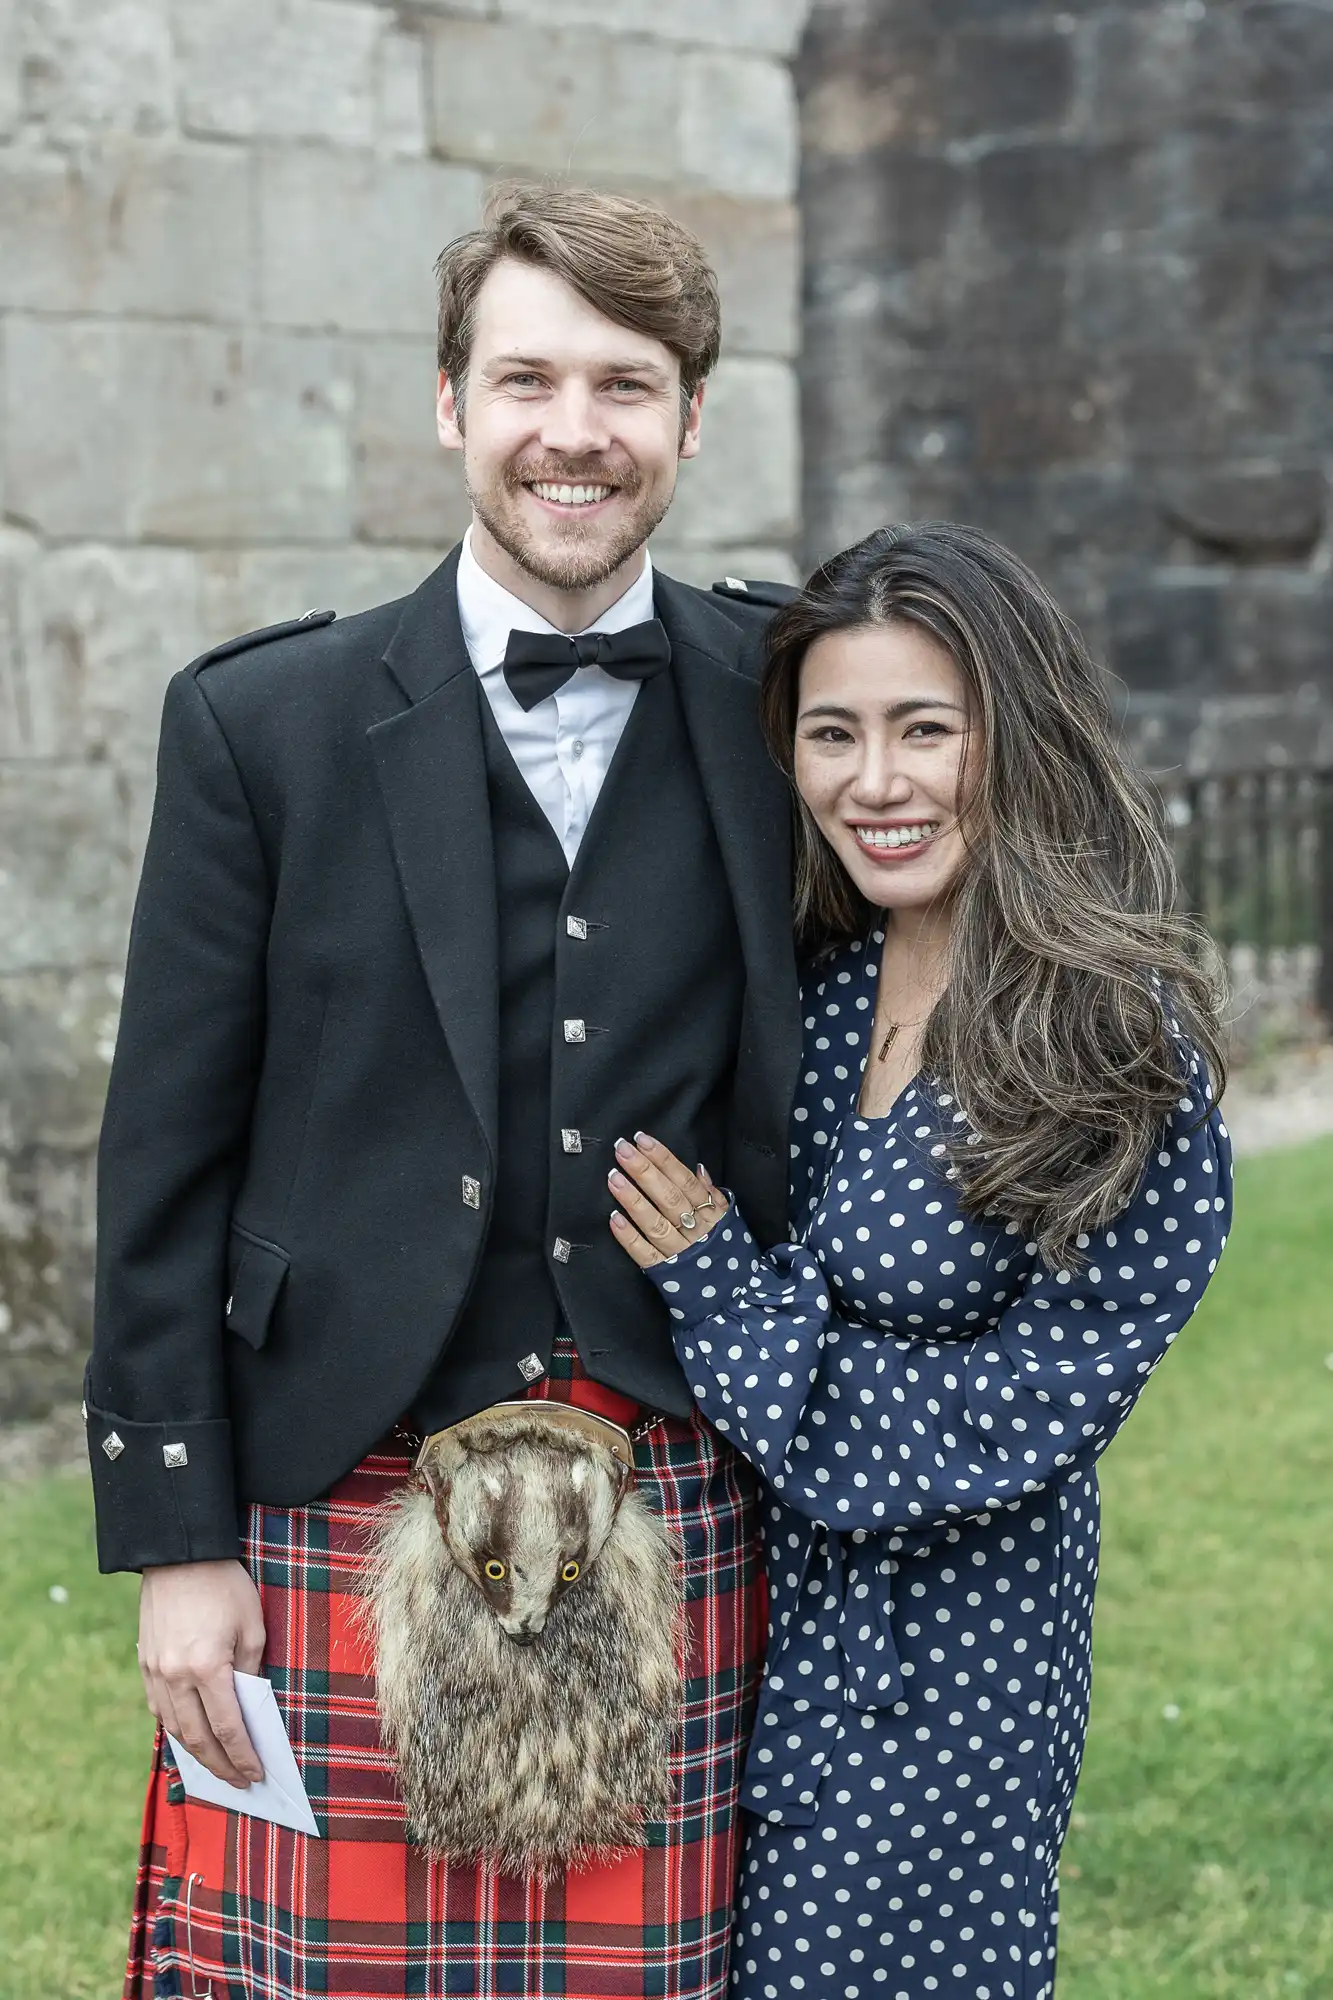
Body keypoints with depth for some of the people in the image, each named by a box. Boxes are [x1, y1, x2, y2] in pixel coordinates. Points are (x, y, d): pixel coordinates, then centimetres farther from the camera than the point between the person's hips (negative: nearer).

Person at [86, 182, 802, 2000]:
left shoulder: (784, 709, 5)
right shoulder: (263, 725, 0)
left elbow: (823, 1095, 13)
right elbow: (167, 1156, 1)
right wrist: (176, 1541, -2)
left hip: (673, 1502, 1)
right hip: (343, 1498, -1)